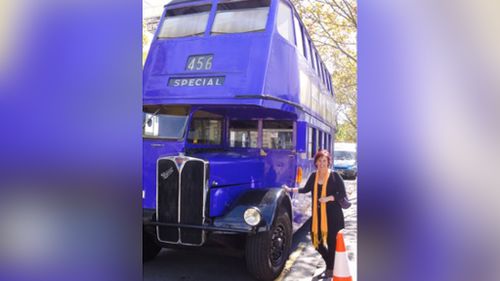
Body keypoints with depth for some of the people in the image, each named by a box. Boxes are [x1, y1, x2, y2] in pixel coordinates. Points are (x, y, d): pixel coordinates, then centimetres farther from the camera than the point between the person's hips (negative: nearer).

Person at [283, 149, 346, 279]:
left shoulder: (335, 176, -9)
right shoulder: (313, 176, 5)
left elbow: (342, 194, -9)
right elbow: (306, 189, 19)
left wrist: (328, 198, -20)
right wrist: (291, 189, 19)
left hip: (333, 215, -5)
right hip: (317, 214, 5)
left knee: (331, 241, 4)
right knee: (316, 241, 8)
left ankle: (330, 269, 24)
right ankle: (330, 264, 34)